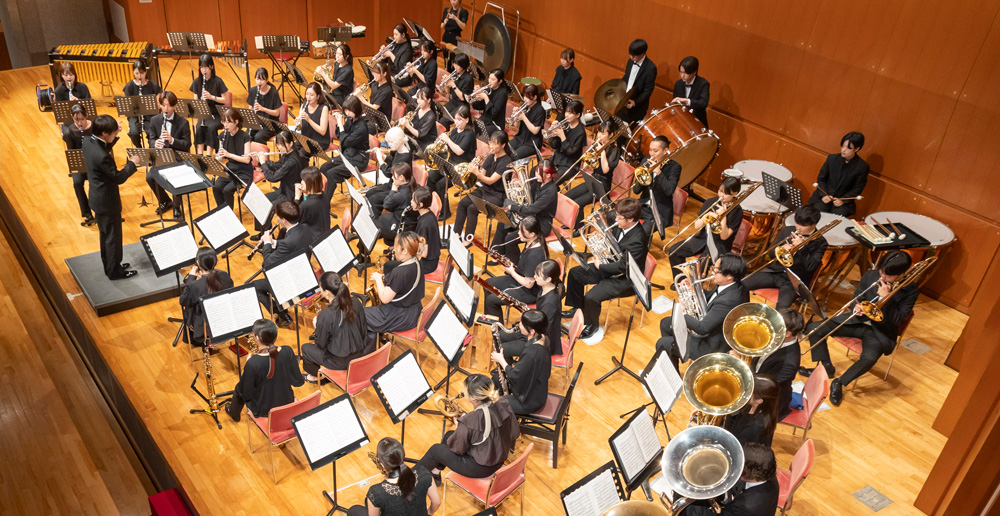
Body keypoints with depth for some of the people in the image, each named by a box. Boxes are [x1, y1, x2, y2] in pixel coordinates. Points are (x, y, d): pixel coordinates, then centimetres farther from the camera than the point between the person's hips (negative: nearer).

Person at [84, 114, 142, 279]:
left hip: (98, 198, 9)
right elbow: (119, 177, -23)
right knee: (113, 237, 9)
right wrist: (132, 163, -9)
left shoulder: (87, 141, -7)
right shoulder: (102, 157, -33)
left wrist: (115, 135, 1)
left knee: (105, 234, 24)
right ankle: (114, 271, 24)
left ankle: (109, 265, 39)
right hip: (107, 202, -9)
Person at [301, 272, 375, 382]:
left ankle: (315, 376, 42)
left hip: (341, 362, -5)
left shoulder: (325, 315, -28)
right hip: (361, 354, 5)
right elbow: (364, 331, 1)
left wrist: (317, 326, 5)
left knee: (305, 348, 19)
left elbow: (320, 345, -13)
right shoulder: (355, 302, -13)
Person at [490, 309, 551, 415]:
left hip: (529, 402, -9)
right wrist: (513, 365, -3)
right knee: (496, 376, 23)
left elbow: (514, 376, -23)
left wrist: (501, 360, -10)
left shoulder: (532, 352, -35)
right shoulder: (539, 338, -7)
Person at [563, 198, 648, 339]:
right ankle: (577, 308, 27)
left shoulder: (637, 240, -32)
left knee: (591, 297, -24)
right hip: (611, 264, 10)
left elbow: (622, 267, -28)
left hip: (624, 279, -10)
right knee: (575, 273, 9)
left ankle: (591, 325, 6)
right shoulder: (622, 226, -6)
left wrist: (600, 266, -16)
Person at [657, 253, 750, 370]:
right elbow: (710, 297, 11)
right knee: (665, 323, 19)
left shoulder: (728, 301, -38)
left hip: (712, 347, -10)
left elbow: (702, 328, -33)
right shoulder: (735, 285, -8)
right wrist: (694, 287, -6)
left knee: (662, 344, -3)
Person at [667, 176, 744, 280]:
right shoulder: (711, 202, 3)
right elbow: (696, 227, 1)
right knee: (674, 250, -9)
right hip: (702, 239, 6)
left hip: (719, 245, -5)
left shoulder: (737, 211, -9)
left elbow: (724, 236, -15)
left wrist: (723, 216, -23)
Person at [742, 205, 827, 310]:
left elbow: (811, 267, -12)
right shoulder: (787, 231, 11)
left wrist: (802, 246, -17)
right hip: (775, 272, 5)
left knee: (782, 307, -34)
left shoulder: (820, 242, -1)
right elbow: (771, 254, 12)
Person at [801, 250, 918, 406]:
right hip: (858, 322, 4)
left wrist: (886, 297, -27)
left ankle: (839, 383, -12)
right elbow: (856, 299, 7)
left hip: (880, 332, -4)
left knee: (869, 357, -37)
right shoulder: (870, 276, -3)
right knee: (814, 329, -11)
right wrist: (856, 307, -17)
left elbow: (897, 319, -17)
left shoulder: (911, 290, -11)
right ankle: (826, 367, 11)